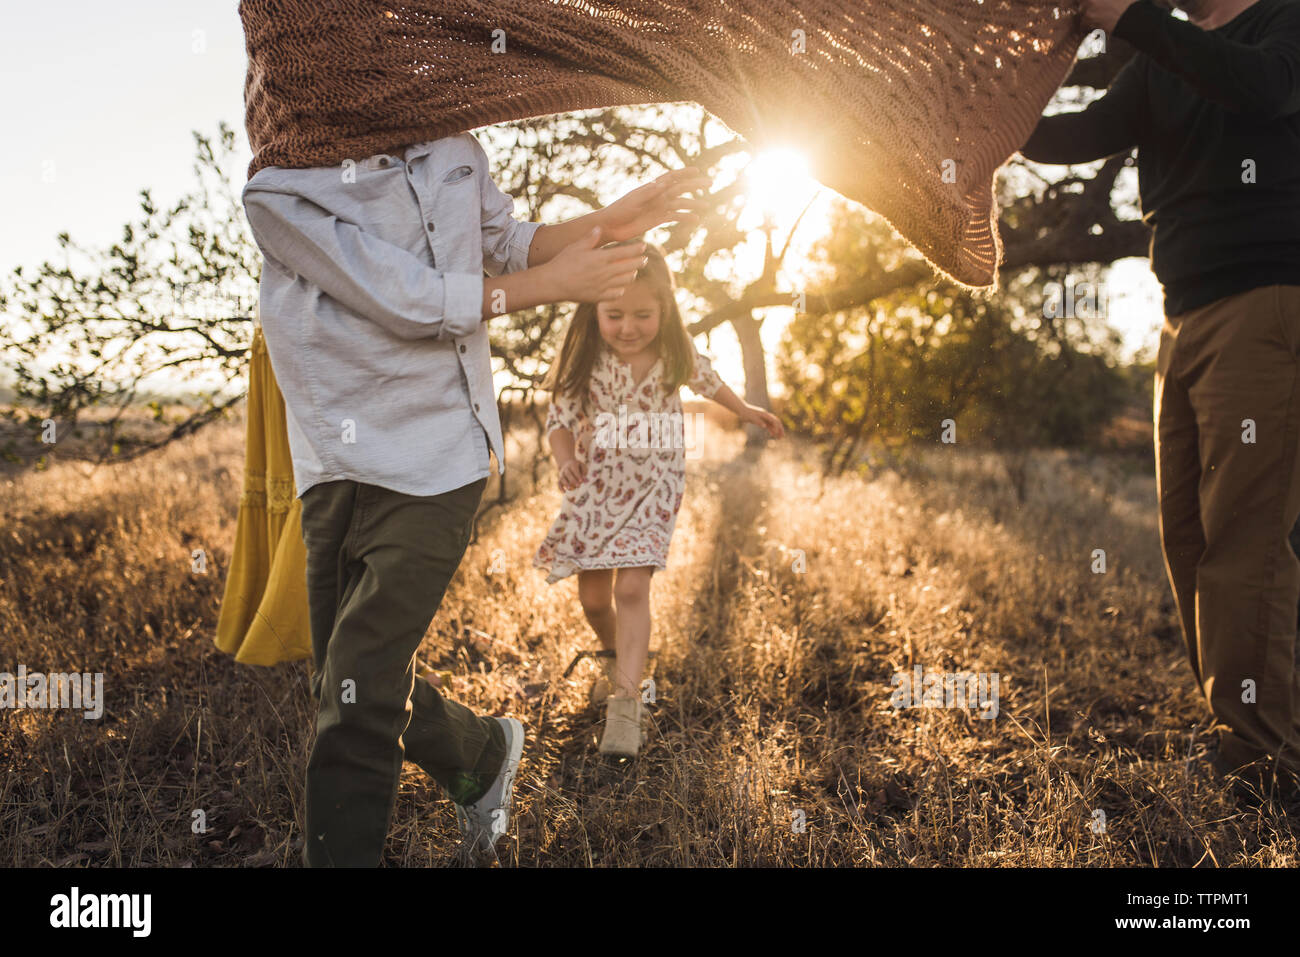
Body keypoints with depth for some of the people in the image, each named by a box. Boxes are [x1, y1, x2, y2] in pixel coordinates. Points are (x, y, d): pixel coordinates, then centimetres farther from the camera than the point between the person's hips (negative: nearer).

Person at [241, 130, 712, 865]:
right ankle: (487, 754, 42)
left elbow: (510, 241, 20)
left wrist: (611, 222, 5)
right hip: (339, 468, 1)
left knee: (357, 701, -9)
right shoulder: (277, 187, -11)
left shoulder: (451, 144, 3)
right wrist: (552, 285, -10)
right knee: (364, 687, 14)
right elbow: (407, 300, -17)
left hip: (436, 463, 0)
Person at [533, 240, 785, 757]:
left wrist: (747, 411, 27)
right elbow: (560, 416, -6)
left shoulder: (674, 355, -8)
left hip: (652, 487, -1)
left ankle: (625, 702, -14)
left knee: (631, 587, -16)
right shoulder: (584, 359, -13)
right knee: (593, 596, 9)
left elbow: (706, 379, 14)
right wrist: (565, 460, -26)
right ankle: (615, 658, 41)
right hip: (595, 487, 1)